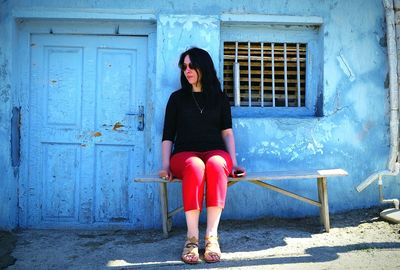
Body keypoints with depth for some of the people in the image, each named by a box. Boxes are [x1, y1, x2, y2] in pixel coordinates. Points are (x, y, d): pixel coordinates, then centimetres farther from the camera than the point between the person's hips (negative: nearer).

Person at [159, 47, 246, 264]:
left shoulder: (219, 98, 16)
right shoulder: (177, 98, 14)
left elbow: (227, 132, 11)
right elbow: (168, 135, 9)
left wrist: (233, 163, -2)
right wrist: (165, 166, -4)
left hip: (215, 152, 1)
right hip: (184, 154, 0)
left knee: (216, 165, -37)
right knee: (195, 166, -38)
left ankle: (212, 236, -38)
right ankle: (192, 238, -38)